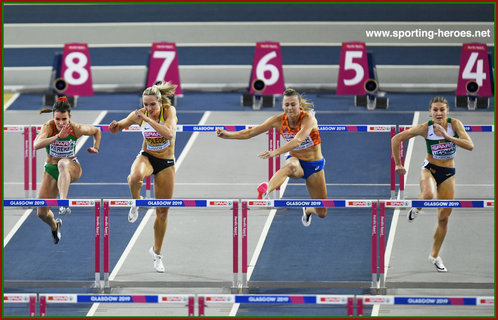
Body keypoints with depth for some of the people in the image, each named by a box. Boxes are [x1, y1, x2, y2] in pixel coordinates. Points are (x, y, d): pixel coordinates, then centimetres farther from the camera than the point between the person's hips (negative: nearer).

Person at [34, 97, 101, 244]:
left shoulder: (77, 129, -14)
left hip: (72, 168, -2)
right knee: (41, 213, 2)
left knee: (63, 164, -41)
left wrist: (96, 147, -5)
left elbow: (97, 131, 9)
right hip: (51, 170, 2)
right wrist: (58, 137, -49)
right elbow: (36, 145, -40)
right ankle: (54, 225, 40)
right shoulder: (48, 127, -18)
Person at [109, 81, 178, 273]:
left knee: (162, 212, 6)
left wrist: (149, 119, -38)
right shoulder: (139, 115, -10)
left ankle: (156, 252, 24)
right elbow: (118, 128, 5)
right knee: (135, 176, -40)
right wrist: (115, 126, -20)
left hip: (166, 163, 0)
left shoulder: (169, 111, -16)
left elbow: (169, 134, -34)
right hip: (146, 157, 0)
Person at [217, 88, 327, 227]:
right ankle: (265, 192, -70)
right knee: (291, 165, -42)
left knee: (321, 213, 2)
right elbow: (250, 132, -11)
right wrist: (228, 135, -27)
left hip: (314, 164, 0)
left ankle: (308, 209, 40)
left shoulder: (308, 118, -24)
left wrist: (276, 152, -56)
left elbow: (298, 140, -42)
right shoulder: (279, 120, -11)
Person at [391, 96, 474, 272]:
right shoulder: (425, 128, -15)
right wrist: (398, 164, -7)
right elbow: (396, 139, -9)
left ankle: (435, 256, 23)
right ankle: (417, 207, -2)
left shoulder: (455, 124, -13)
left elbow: (470, 146, -24)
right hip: (430, 169, -2)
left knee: (444, 218, 5)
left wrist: (447, 136, -31)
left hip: (448, 173, 2)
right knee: (429, 195, -38)